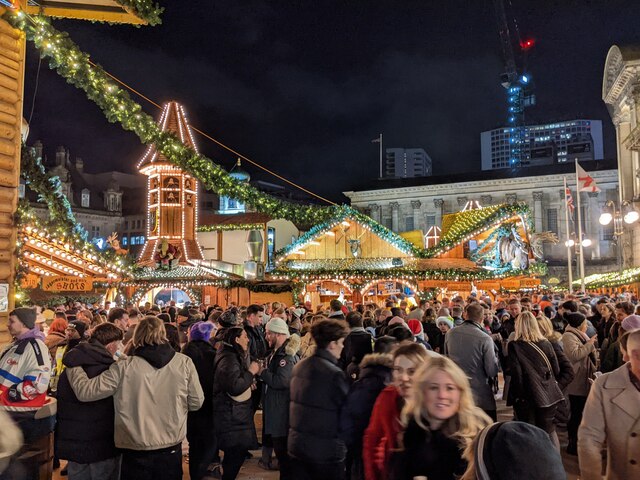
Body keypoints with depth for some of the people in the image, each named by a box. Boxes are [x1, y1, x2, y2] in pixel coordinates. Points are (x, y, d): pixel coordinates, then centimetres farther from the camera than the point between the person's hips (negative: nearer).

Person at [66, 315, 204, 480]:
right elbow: (196, 402, -2)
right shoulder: (184, 363, -10)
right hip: (172, 450, 2)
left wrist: (72, 363, 7)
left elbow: (85, 391, -8)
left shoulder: (124, 368, -14)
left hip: (136, 454, -1)